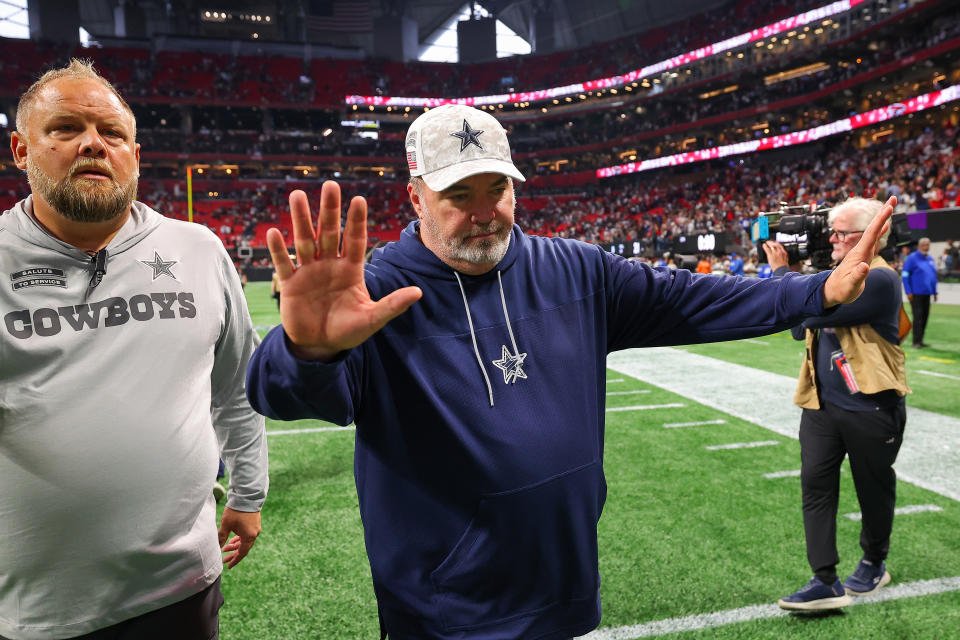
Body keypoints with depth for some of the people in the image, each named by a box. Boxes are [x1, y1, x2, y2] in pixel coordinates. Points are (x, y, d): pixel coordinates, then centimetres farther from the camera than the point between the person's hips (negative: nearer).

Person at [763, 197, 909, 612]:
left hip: (870, 407, -7)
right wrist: (788, 273, 0)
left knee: (874, 490, 13)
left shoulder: (879, 278, -16)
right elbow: (801, 330, 10)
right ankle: (826, 582, 4)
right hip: (822, 404, 7)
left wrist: (782, 271, -14)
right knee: (816, 486, -1)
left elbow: (816, 314, -26)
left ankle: (874, 564, 35)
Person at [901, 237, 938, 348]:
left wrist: (934, 291, 15)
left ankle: (920, 340, 16)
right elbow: (904, 275, -9)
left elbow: (934, 275, 19)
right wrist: (908, 292, -14)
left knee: (925, 316, 8)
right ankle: (916, 341, -2)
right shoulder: (912, 258, -6)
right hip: (916, 293, -6)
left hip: (926, 293, 6)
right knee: (918, 316, -7)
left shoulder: (930, 259, 13)